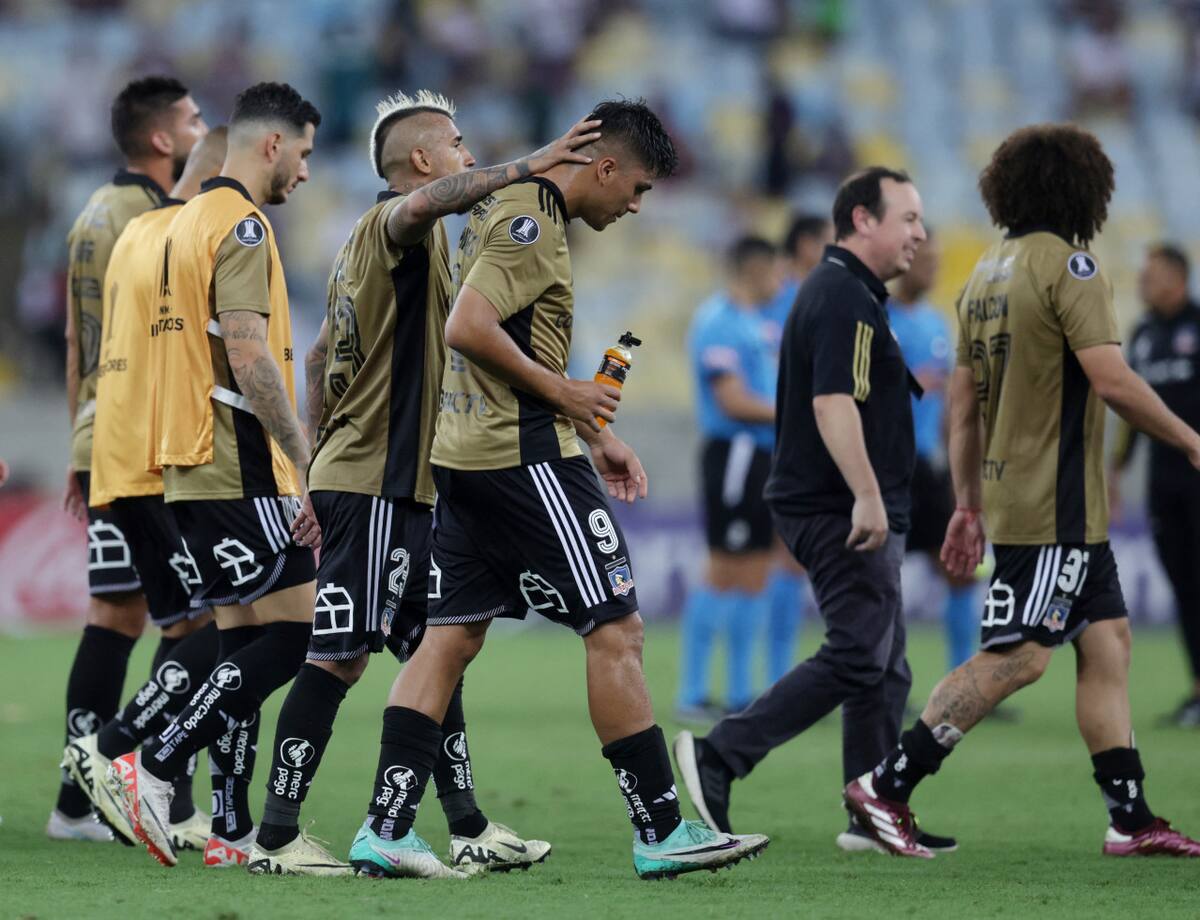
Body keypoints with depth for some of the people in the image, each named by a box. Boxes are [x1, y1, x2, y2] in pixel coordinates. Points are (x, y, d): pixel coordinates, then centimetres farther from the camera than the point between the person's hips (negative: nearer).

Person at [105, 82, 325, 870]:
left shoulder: (192, 219, 18)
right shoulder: (241, 225, -12)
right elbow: (250, 357, -20)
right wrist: (307, 463, -19)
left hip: (193, 468, 10)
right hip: (241, 470, -10)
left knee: (245, 639, 10)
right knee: (294, 630, -8)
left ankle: (234, 829, 8)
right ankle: (153, 770, -11)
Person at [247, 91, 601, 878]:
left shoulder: (370, 241, 19)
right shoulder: (393, 225, -11)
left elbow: (321, 360, 24)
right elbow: (421, 204, -37)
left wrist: (319, 458, 24)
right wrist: (529, 166, -36)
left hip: (399, 486, 10)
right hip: (375, 483, -10)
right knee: (340, 655, -9)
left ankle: (469, 828, 17)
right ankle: (278, 837, -7)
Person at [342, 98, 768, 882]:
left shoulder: (518, 213, 18)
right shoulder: (529, 221, -13)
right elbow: (469, 327, -23)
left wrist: (593, 434, 21)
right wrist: (561, 393, -15)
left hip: (465, 455, 10)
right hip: (522, 456, -10)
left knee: (451, 636, 8)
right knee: (615, 630, -5)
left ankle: (386, 829, 4)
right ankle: (661, 832, -2)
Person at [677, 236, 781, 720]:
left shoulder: (750, 322, 17)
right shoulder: (719, 322, -13)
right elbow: (733, 401, -18)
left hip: (759, 457, 10)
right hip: (734, 455, -10)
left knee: (754, 575, 10)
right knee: (724, 573, -8)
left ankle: (740, 694, 14)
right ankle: (691, 693, -5)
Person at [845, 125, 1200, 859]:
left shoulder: (986, 275, 14)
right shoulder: (1067, 265, -13)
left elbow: (963, 402, 16)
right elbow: (1112, 381, -20)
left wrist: (969, 505, 20)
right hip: (1056, 504, -10)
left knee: (1107, 644, 10)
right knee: (1017, 657, -10)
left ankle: (1132, 821, 9)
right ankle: (887, 787, -12)